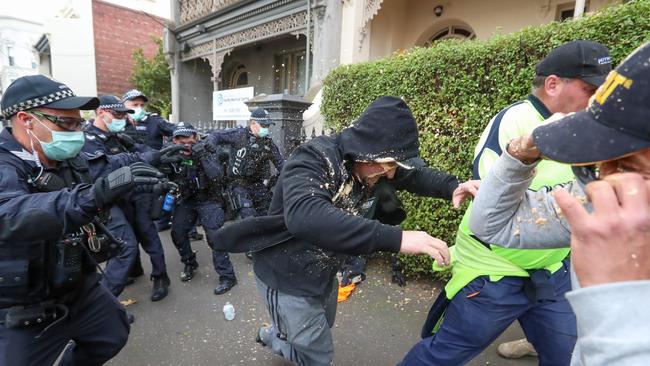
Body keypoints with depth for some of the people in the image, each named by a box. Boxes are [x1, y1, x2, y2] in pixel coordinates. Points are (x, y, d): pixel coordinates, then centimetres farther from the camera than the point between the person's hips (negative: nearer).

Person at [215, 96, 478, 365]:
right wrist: (395, 238, -53)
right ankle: (272, 337, 40)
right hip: (288, 280, -7)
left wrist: (452, 187, -14)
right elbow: (305, 216, -49)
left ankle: (271, 335, 59)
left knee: (323, 328, 31)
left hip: (324, 275, 8)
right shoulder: (314, 159, -30)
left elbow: (413, 176, 5)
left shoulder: (364, 163, -7)